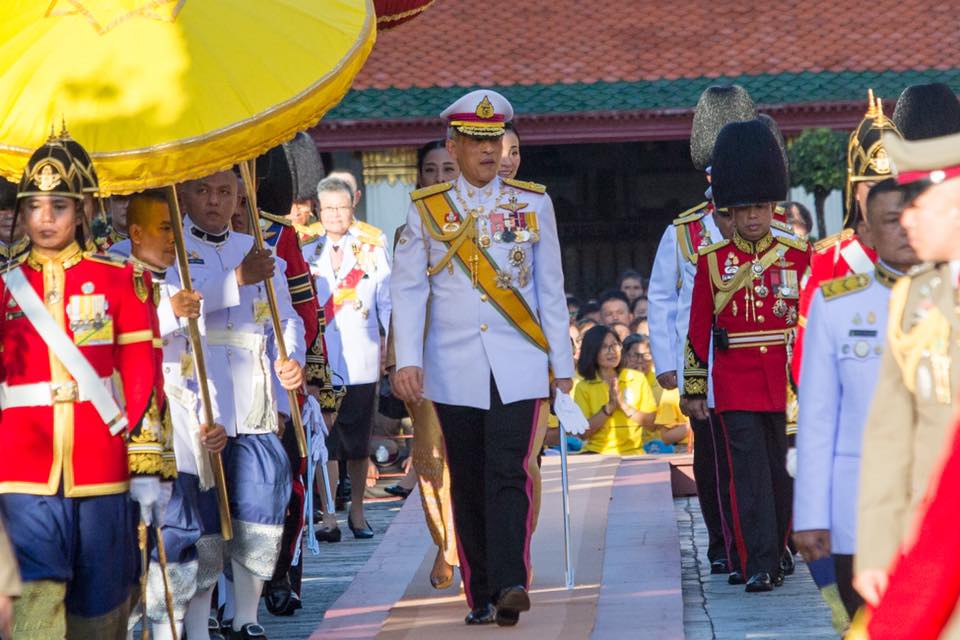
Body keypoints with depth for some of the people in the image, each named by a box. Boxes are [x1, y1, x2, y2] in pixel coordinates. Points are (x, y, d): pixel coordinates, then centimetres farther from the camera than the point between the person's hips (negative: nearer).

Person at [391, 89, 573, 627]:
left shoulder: (533, 203, 8)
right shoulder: (427, 209, 5)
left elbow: (550, 288, 10)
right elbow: (408, 289, 3)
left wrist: (562, 361, 7)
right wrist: (408, 359, -8)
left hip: (518, 366, -1)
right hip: (454, 370, 1)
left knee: (510, 474, -14)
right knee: (468, 484, 4)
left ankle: (511, 585, -21)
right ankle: (481, 596, 11)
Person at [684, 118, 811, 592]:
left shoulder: (797, 255, 4)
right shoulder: (714, 260, 3)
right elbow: (698, 327, 5)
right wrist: (694, 389, 4)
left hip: (786, 379, 1)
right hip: (735, 381, -1)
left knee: (782, 471, 8)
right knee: (749, 470, -8)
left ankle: (775, 555, 21)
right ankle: (758, 566, -11)